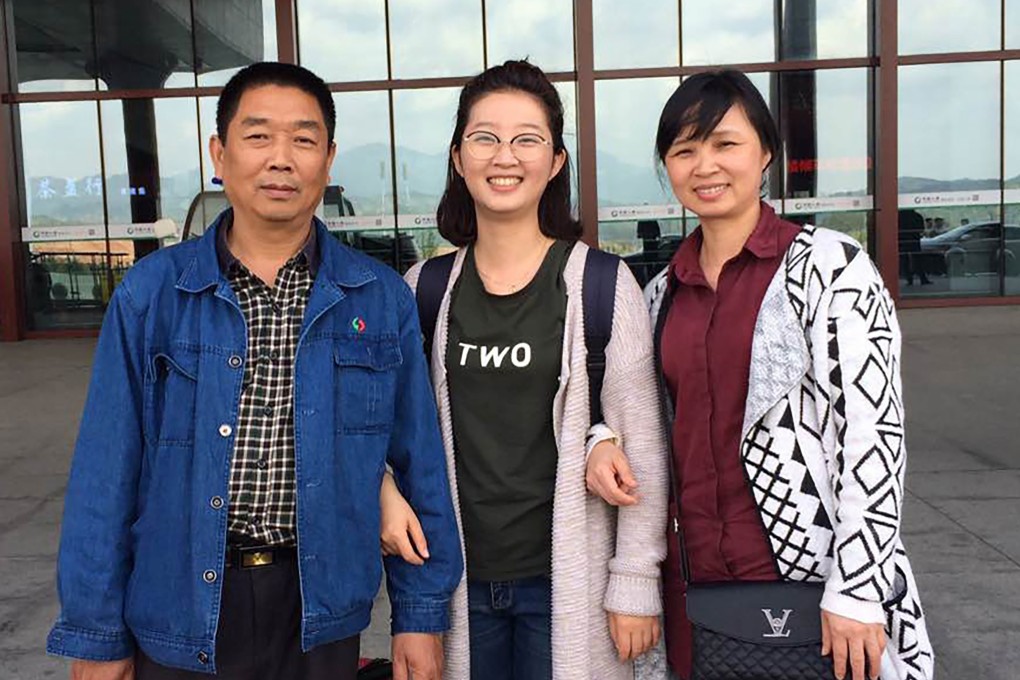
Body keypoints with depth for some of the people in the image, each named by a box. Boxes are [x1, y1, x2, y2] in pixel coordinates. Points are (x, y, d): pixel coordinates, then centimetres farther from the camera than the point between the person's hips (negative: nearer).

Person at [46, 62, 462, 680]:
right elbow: (108, 473, -3)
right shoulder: (151, 294, -5)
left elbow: (419, 463, 1)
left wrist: (422, 614, 1)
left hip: (319, 612, 1)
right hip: (179, 615, 0)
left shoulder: (383, 300, -3)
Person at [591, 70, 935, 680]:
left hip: (810, 574, -5)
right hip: (693, 573, 5)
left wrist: (857, 590, -16)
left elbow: (872, 429, -13)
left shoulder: (830, 266, -8)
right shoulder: (664, 290, 8)